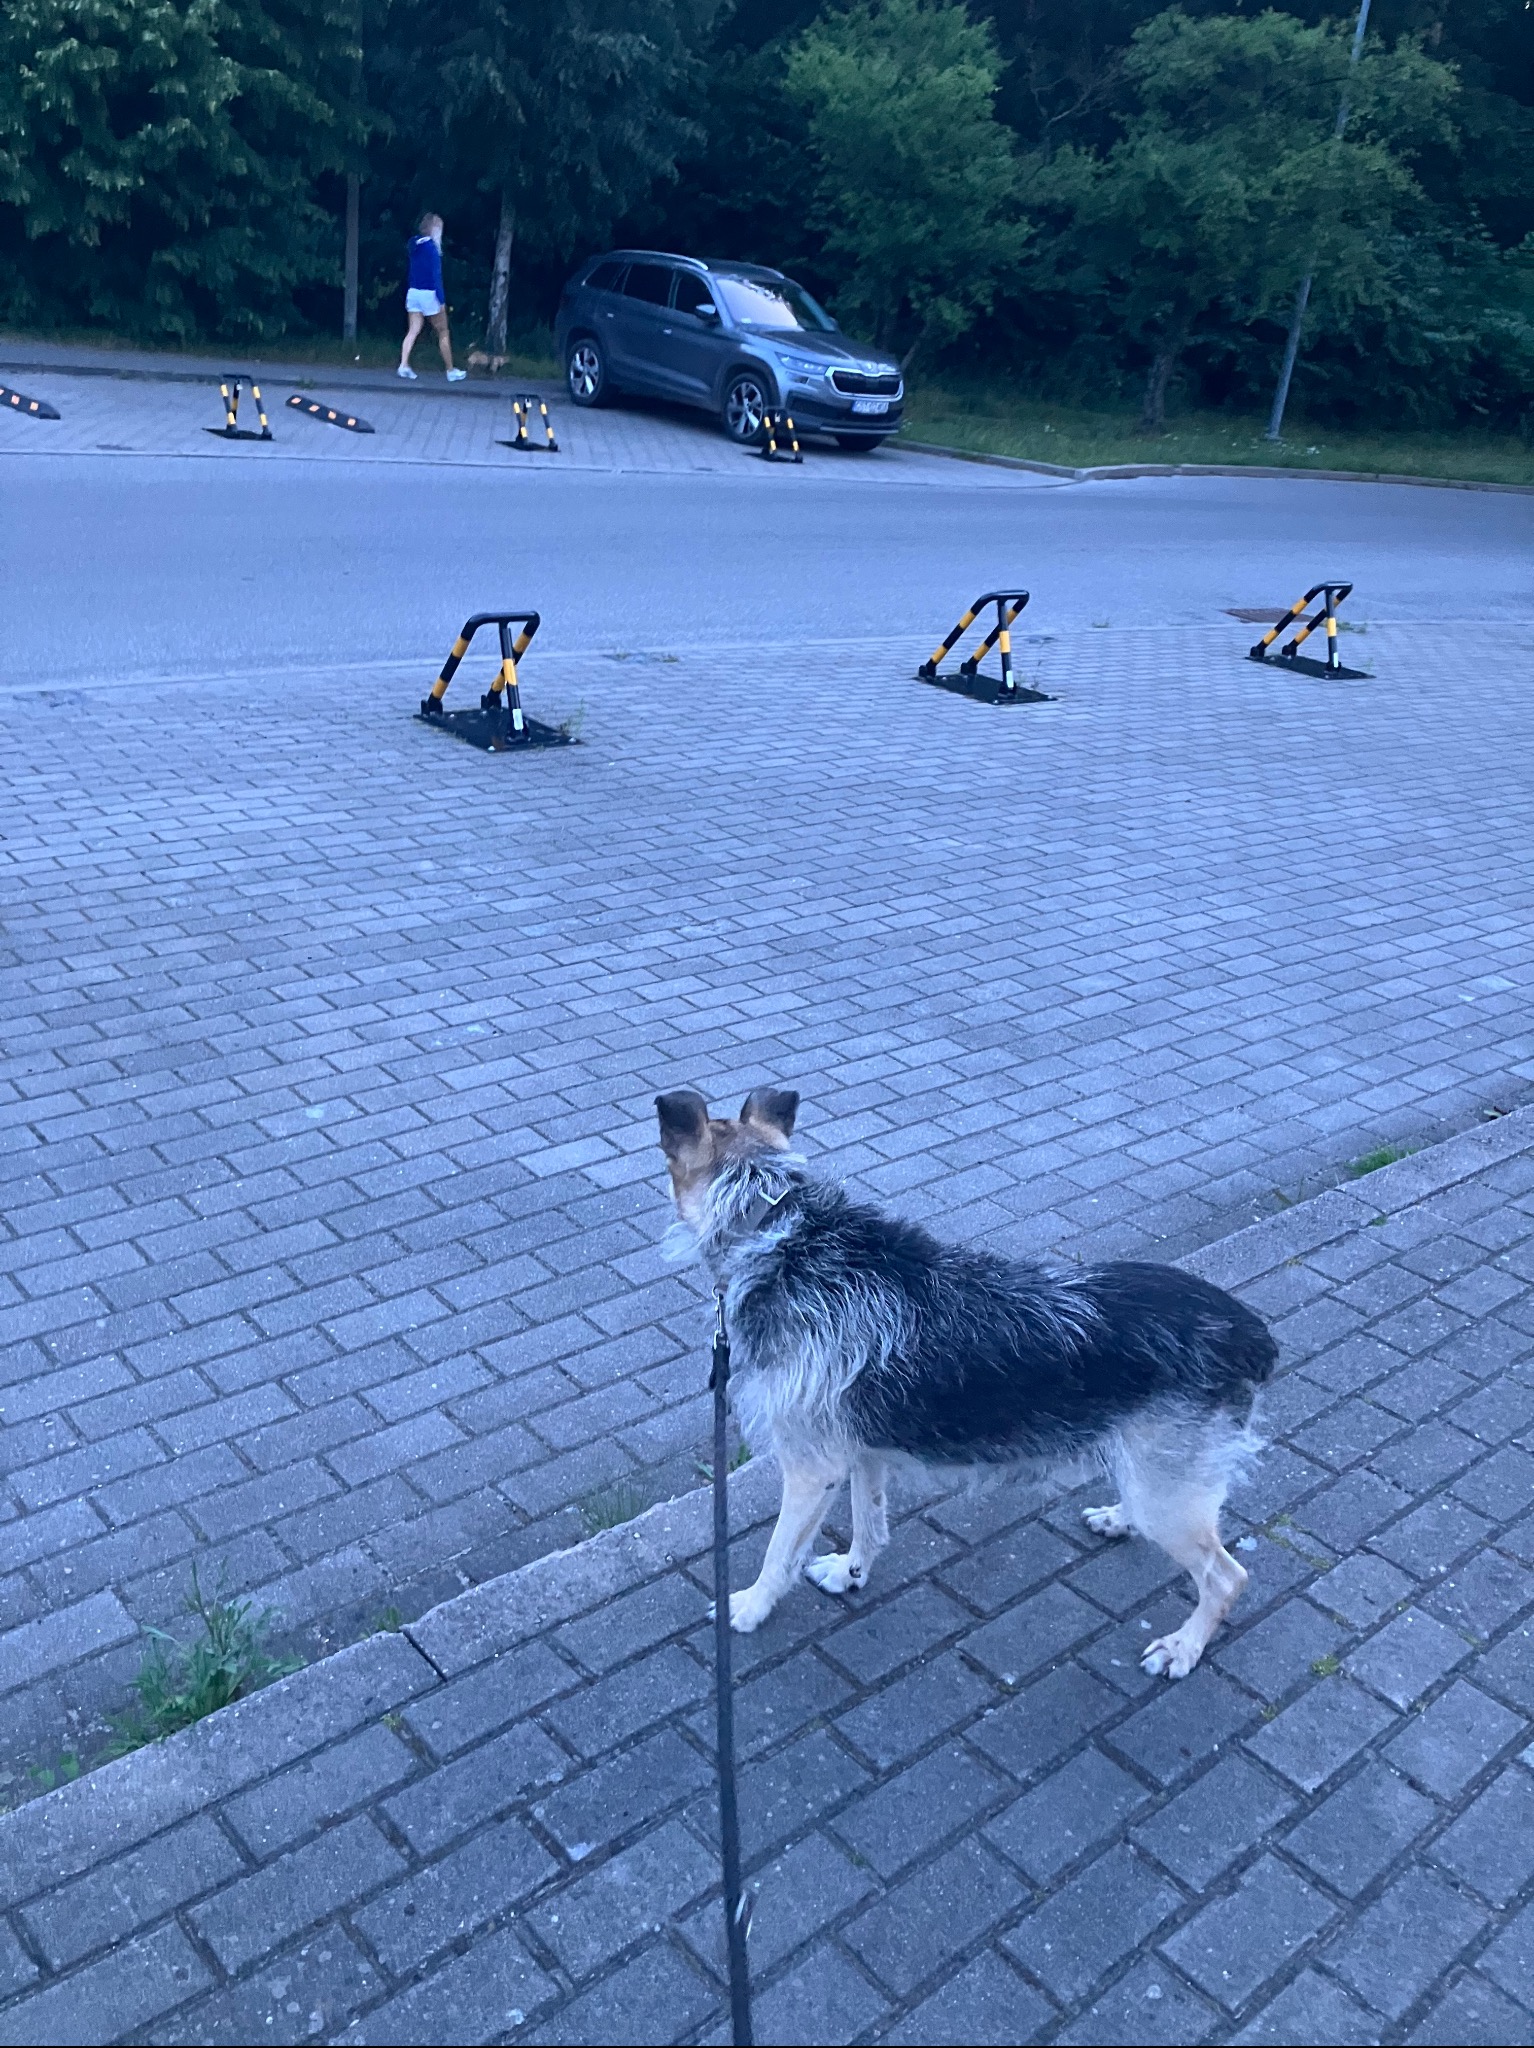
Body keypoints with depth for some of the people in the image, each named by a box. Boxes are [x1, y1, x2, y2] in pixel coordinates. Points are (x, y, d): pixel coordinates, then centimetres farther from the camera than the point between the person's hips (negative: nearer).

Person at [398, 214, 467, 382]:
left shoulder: (415, 244, 8)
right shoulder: (431, 247, -14)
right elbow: (436, 275, -16)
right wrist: (441, 300, -15)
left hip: (413, 292, 7)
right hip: (429, 293, -7)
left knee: (413, 331, 4)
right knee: (443, 332, 5)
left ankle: (403, 366, -9)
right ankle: (450, 371, 10)